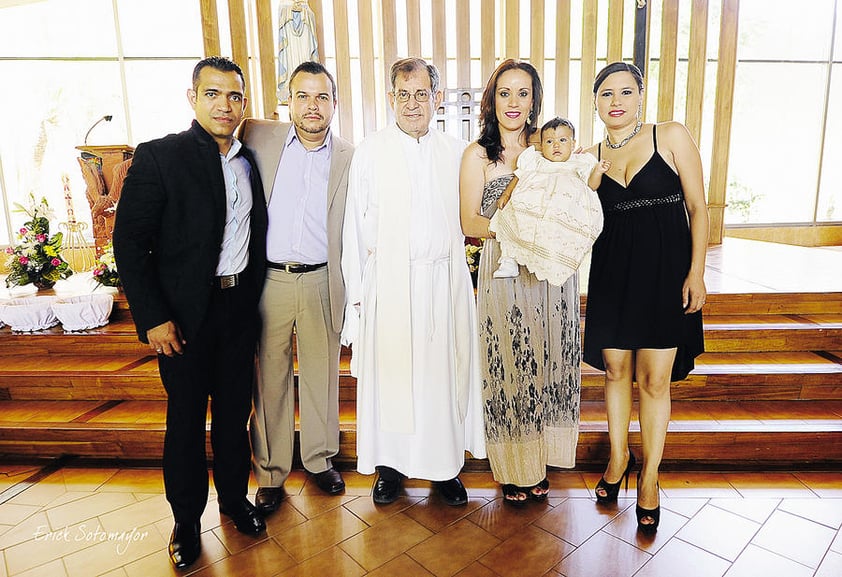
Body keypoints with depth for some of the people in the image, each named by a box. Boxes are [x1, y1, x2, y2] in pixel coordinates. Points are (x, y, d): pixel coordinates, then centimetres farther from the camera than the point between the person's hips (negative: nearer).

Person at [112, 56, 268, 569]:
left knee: (235, 411, 15)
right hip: (185, 314, -4)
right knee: (187, 418, 9)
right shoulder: (159, 157, -9)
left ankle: (235, 497, 35)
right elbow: (129, 242, -10)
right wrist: (152, 318, -14)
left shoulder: (250, 162, 7)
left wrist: (254, 301, 7)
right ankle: (187, 520, 28)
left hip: (240, 306, 4)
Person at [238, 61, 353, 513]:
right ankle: (270, 472, 27)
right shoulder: (259, 137, 1)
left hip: (321, 282, 0)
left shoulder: (350, 157, 2)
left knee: (322, 374, 12)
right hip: (268, 280, 0)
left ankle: (319, 459, 33)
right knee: (270, 378, 9)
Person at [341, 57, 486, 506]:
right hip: (388, 281, -1)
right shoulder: (370, 151, 3)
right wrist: (357, 291, -1)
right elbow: (355, 225, 2)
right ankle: (391, 465, 25)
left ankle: (445, 465, 26)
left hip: (444, 279, 2)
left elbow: (467, 218, 14)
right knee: (390, 373, 6)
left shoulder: (456, 152, 8)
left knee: (443, 372, 8)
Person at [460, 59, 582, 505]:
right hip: (504, 274, -3)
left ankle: (539, 463, 29)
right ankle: (513, 470, 24)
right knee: (508, 367, 4)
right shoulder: (478, 155, 0)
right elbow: (470, 222, -5)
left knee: (549, 364, 10)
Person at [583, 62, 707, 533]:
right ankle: (619, 457, 34)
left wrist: (696, 272, -9)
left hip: (664, 271, -3)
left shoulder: (671, 136, -2)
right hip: (612, 273, 3)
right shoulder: (590, 156, 7)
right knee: (616, 371, 12)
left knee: (654, 380, 2)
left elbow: (698, 207, -3)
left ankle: (650, 476, 22)